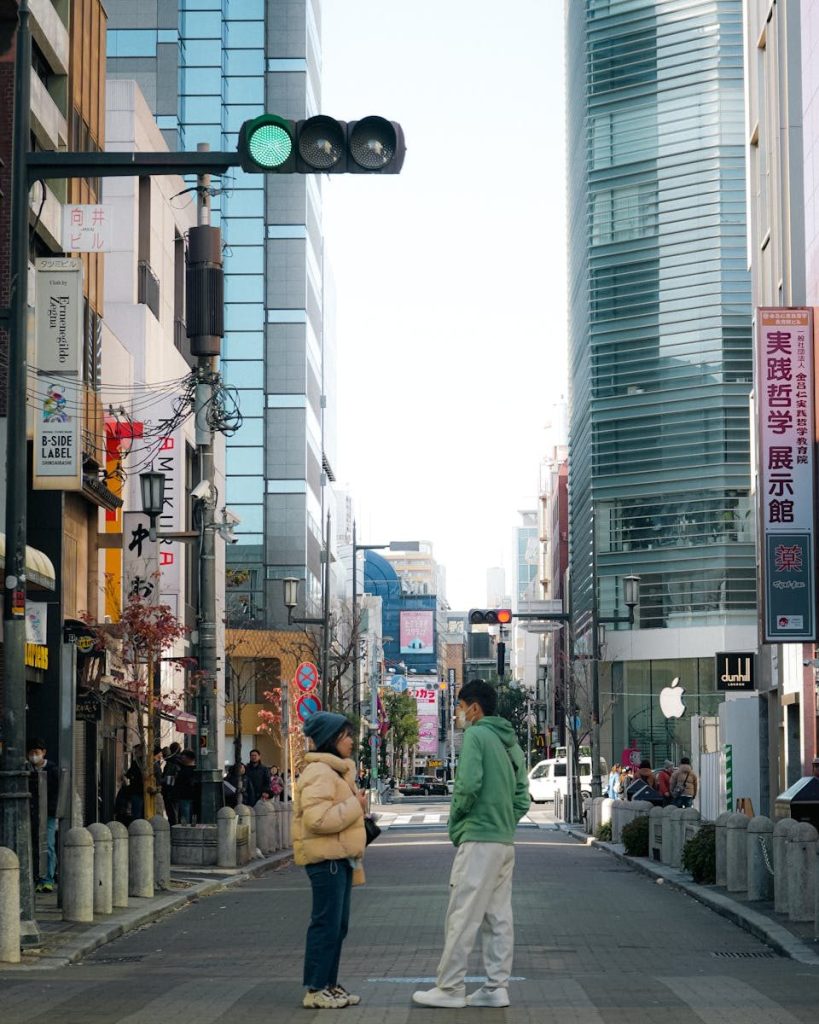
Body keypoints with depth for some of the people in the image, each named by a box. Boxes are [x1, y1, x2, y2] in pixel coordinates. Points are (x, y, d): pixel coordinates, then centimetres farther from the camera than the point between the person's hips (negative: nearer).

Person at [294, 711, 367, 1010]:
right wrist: (355, 805, -18)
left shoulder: (336, 771, 19)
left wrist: (357, 804, 13)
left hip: (339, 857, 11)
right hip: (326, 859, -11)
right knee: (327, 924, -8)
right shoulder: (319, 773, -15)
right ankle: (316, 990, -3)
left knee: (338, 925, 13)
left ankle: (329, 984, 19)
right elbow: (318, 818, -27)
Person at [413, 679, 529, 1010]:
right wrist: (506, 822, 14)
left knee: (462, 917, -5)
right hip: (505, 842, 9)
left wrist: (455, 820, -4)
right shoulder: (510, 743, 16)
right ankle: (496, 988, 10)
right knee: (498, 918, 9)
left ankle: (449, 988, -3)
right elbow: (522, 798, 15)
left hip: (478, 840, -9)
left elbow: (468, 784, -19)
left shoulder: (475, 735, -9)